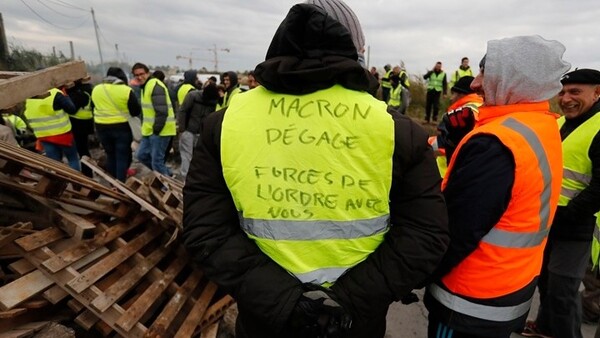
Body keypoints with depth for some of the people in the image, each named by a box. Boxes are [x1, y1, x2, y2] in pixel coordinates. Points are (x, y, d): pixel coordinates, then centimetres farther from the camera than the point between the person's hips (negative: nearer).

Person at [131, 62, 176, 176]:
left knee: (156, 161, -5)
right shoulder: (145, 86, 18)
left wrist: (156, 130, -20)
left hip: (159, 131, -11)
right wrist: (146, 128, 18)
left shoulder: (155, 86, -16)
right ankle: (167, 175, 25)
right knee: (141, 155, 16)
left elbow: (162, 112, -23)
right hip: (150, 130, 11)